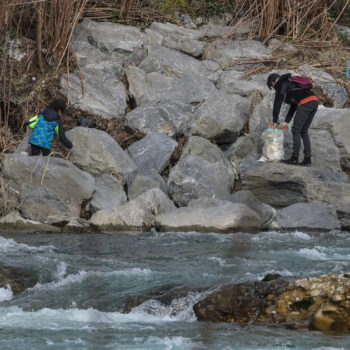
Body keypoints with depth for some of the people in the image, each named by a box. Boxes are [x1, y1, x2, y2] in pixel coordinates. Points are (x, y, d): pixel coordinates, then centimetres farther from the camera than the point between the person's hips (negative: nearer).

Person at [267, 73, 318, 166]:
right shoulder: (291, 82, 34)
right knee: (303, 131, 14)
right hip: (314, 101, 8)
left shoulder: (281, 84, 8)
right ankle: (307, 159, 9)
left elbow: (277, 103, 4)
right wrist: (286, 122, 27)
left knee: (296, 130, -1)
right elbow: (293, 106, 31)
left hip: (305, 102, -8)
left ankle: (294, 158, -1)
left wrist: (274, 121, 11)